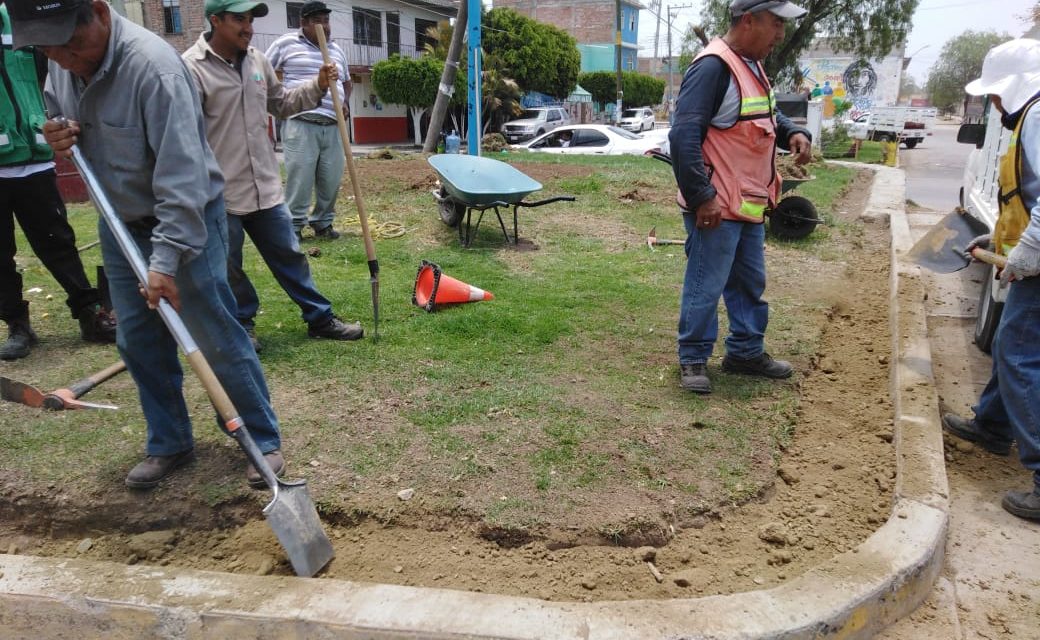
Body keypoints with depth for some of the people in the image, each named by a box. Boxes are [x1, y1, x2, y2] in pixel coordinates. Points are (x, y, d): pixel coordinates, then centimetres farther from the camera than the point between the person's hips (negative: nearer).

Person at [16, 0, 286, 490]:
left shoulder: (152, 65, -27)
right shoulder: (61, 61, -2)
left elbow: (181, 175, -30)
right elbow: (57, 112, 18)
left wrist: (165, 260, -32)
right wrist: (56, 134, -8)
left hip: (185, 219, -7)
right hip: (120, 221, 8)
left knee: (217, 339, -4)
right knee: (138, 341, 11)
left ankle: (264, 440, 12)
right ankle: (169, 444, 26)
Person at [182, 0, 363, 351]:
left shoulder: (257, 61, 7)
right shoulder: (191, 68, -13)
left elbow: (281, 104, 22)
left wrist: (317, 86, 6)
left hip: (265, 187, 6)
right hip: (219, 194, -5)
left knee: (290, 255, 13)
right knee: (228, 268, 10)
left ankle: (320, 318, 23)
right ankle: (242, 324, 29)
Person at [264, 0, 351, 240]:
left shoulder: (336, 50, 18)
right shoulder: (286, 43, 3)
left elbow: (346, 82, 33)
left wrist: (345, 103, 14)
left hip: (332, 126, 5)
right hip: (300, 124, -5)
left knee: (332, 179, 5)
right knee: (299, 178, -7)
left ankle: (322, 222, 20)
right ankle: (294, 226, 5)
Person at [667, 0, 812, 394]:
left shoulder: (752, 66, 14)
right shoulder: (714, 67, -19)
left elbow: (767, 115, 27)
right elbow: (684, 135, -25)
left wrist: (793, 133, 5)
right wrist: (702, 195, -27)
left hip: (748, 205, 10)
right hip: (716, 207, -10)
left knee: (750, 283, 18)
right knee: (705, 286, 0)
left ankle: (746, 352, 32)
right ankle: (693, 359, 14)